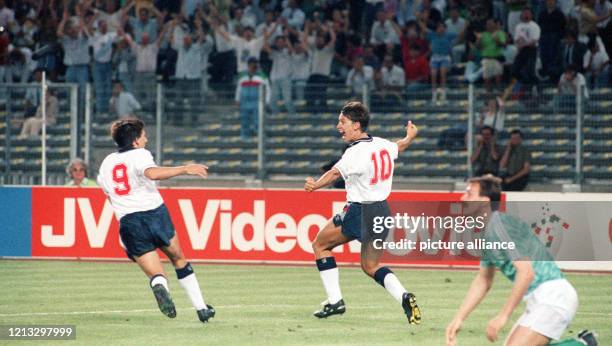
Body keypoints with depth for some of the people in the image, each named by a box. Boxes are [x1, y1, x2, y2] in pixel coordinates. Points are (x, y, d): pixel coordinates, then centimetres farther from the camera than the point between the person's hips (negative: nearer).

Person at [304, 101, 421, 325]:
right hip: (383, 210, 8)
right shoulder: (383, 145, 5)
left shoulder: (356, 153, -18)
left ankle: (335, 301, 7)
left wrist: (315, 186, -49)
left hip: (359, 212, -8)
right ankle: (404, 297, -6)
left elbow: (335, 173, -33)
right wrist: (410, 136, 50)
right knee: (371, 266, 18)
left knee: (320, 245, 11)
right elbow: (399, 147, 27)